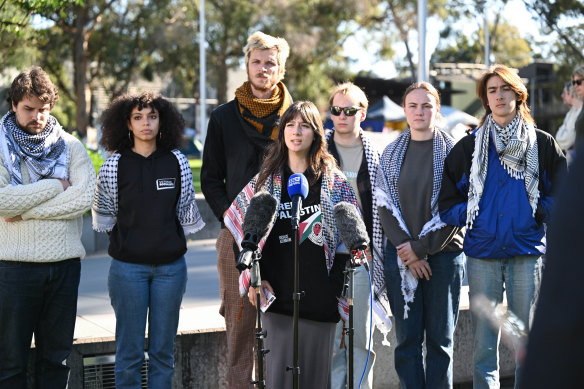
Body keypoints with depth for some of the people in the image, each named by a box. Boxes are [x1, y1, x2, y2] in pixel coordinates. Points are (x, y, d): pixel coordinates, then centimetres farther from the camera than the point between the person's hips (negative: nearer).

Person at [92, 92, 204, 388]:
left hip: (170, 266, 2)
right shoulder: (114, 165, -3)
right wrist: (128, 239, 11)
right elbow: (103, 213, 9)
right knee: (129, 352, 1)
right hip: (128, 266, -2)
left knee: (163, 351, 8)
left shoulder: (177, 162, 2)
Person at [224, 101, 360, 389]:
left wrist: (339, 282, -4)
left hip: (320, 292, 0)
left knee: (316, 366, 4)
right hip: (278, 291, 0)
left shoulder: (333, 181, 6)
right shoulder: (266, 180, 8)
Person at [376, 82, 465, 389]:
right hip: (401, 256, 2)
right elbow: (385, 207, 4)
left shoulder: (453, 152, 0)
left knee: (440, 339, 3)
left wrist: (421, 247, -11)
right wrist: (408, 254, -8)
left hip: (443, 253, -2)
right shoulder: (391, 155, 9)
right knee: (407, 339, 2)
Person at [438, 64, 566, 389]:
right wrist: (472, 215, -5)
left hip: (528, 252, -1)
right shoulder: (468, 147, 10)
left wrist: (532, 213, -5)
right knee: (484, 347, 1)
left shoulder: (543, 145, 7)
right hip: (482, 254, 1)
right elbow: (447, 205, 8)